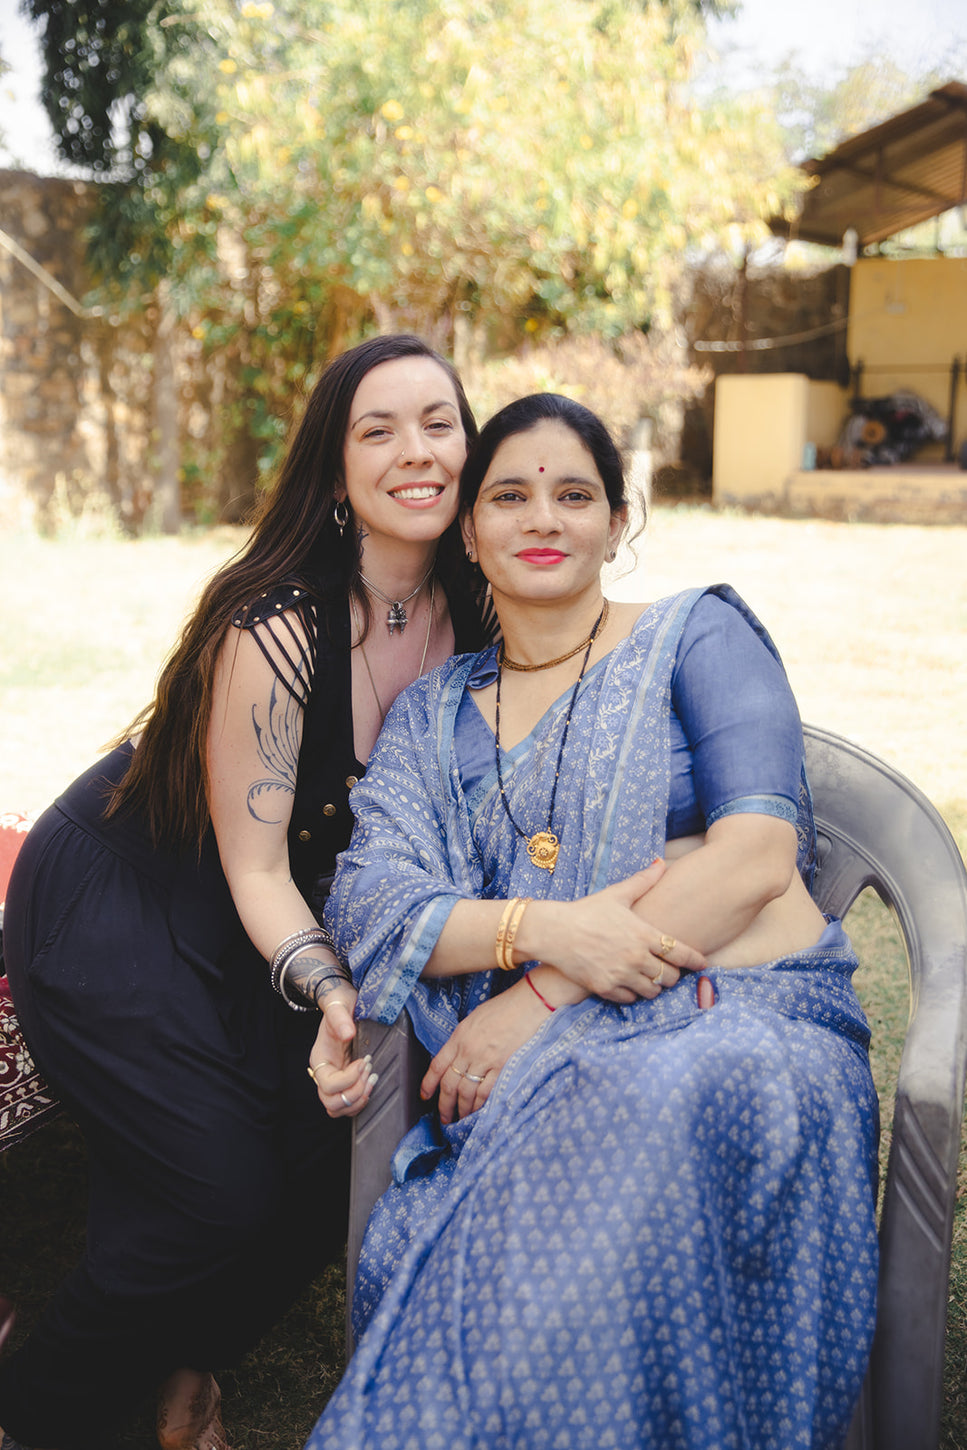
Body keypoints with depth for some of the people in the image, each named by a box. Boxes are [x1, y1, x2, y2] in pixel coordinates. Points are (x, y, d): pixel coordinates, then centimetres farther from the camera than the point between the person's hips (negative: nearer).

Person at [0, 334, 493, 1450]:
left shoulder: (471, 614, -9)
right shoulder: (273, 629, -28)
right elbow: (254, 867, -23)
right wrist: (329, 992, -41)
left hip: (266, 919, 7)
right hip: (107, 908, -6)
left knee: (348, 1157, -5)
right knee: (221, 1191, -15)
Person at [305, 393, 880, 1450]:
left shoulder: (697, 635, 9)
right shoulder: (431, 715, 19)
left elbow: (761, 851, -6)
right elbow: (369, 904, 4)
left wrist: (539, 1001, -11)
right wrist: (544, 929, -17)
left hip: (747, 1020, -1)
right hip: (540, 1060, 2)